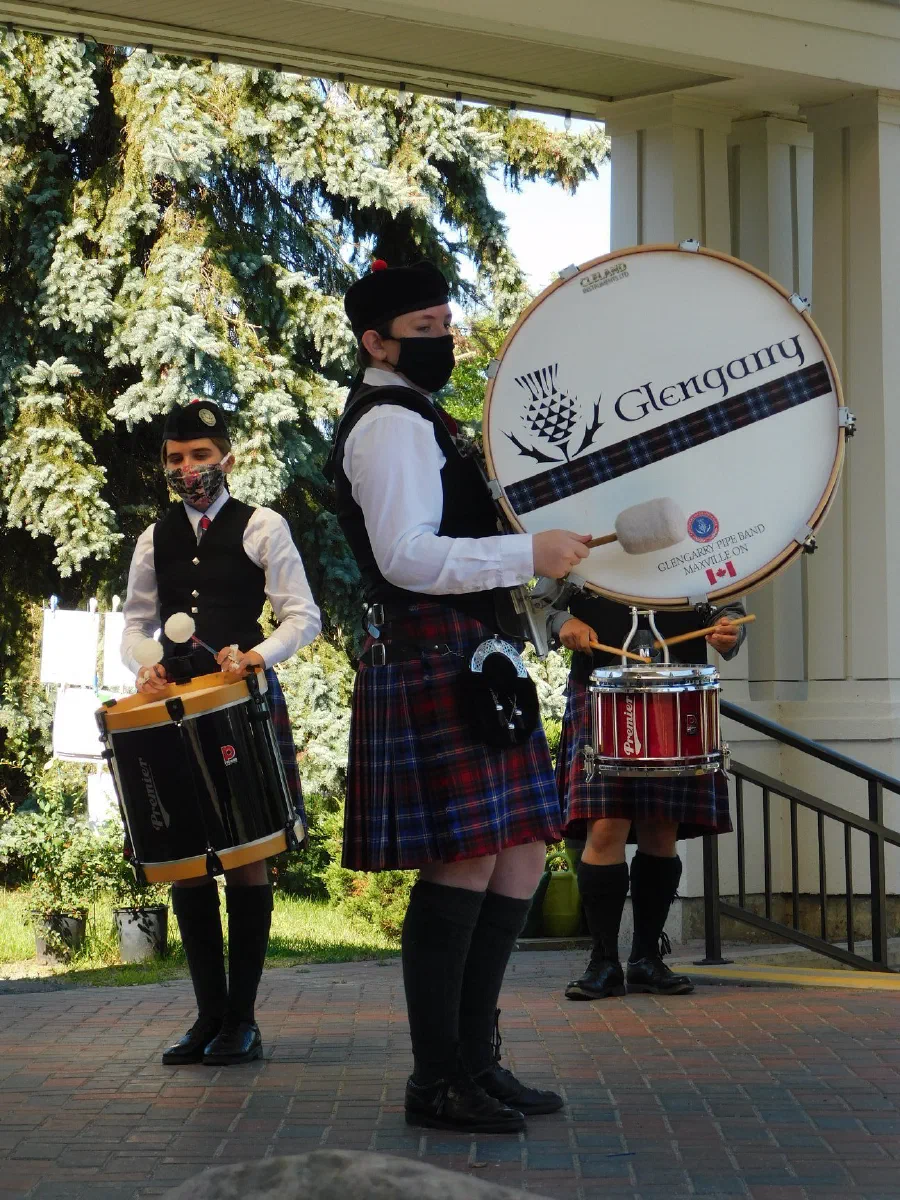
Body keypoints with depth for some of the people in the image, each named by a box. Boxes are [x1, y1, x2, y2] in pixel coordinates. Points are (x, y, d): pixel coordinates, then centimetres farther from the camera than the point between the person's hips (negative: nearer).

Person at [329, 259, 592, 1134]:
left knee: (518, 860, 10)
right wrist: (529, 554, -23)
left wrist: (544, 561, 21)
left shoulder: (417, 421, 22)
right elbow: (408, 557, -22)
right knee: (464, 867, -10)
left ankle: (474, 1061, 17)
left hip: (470, 664, 11)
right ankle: (438, 1080, -2)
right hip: (437, 664, -11)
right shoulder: (389, 425, -11)